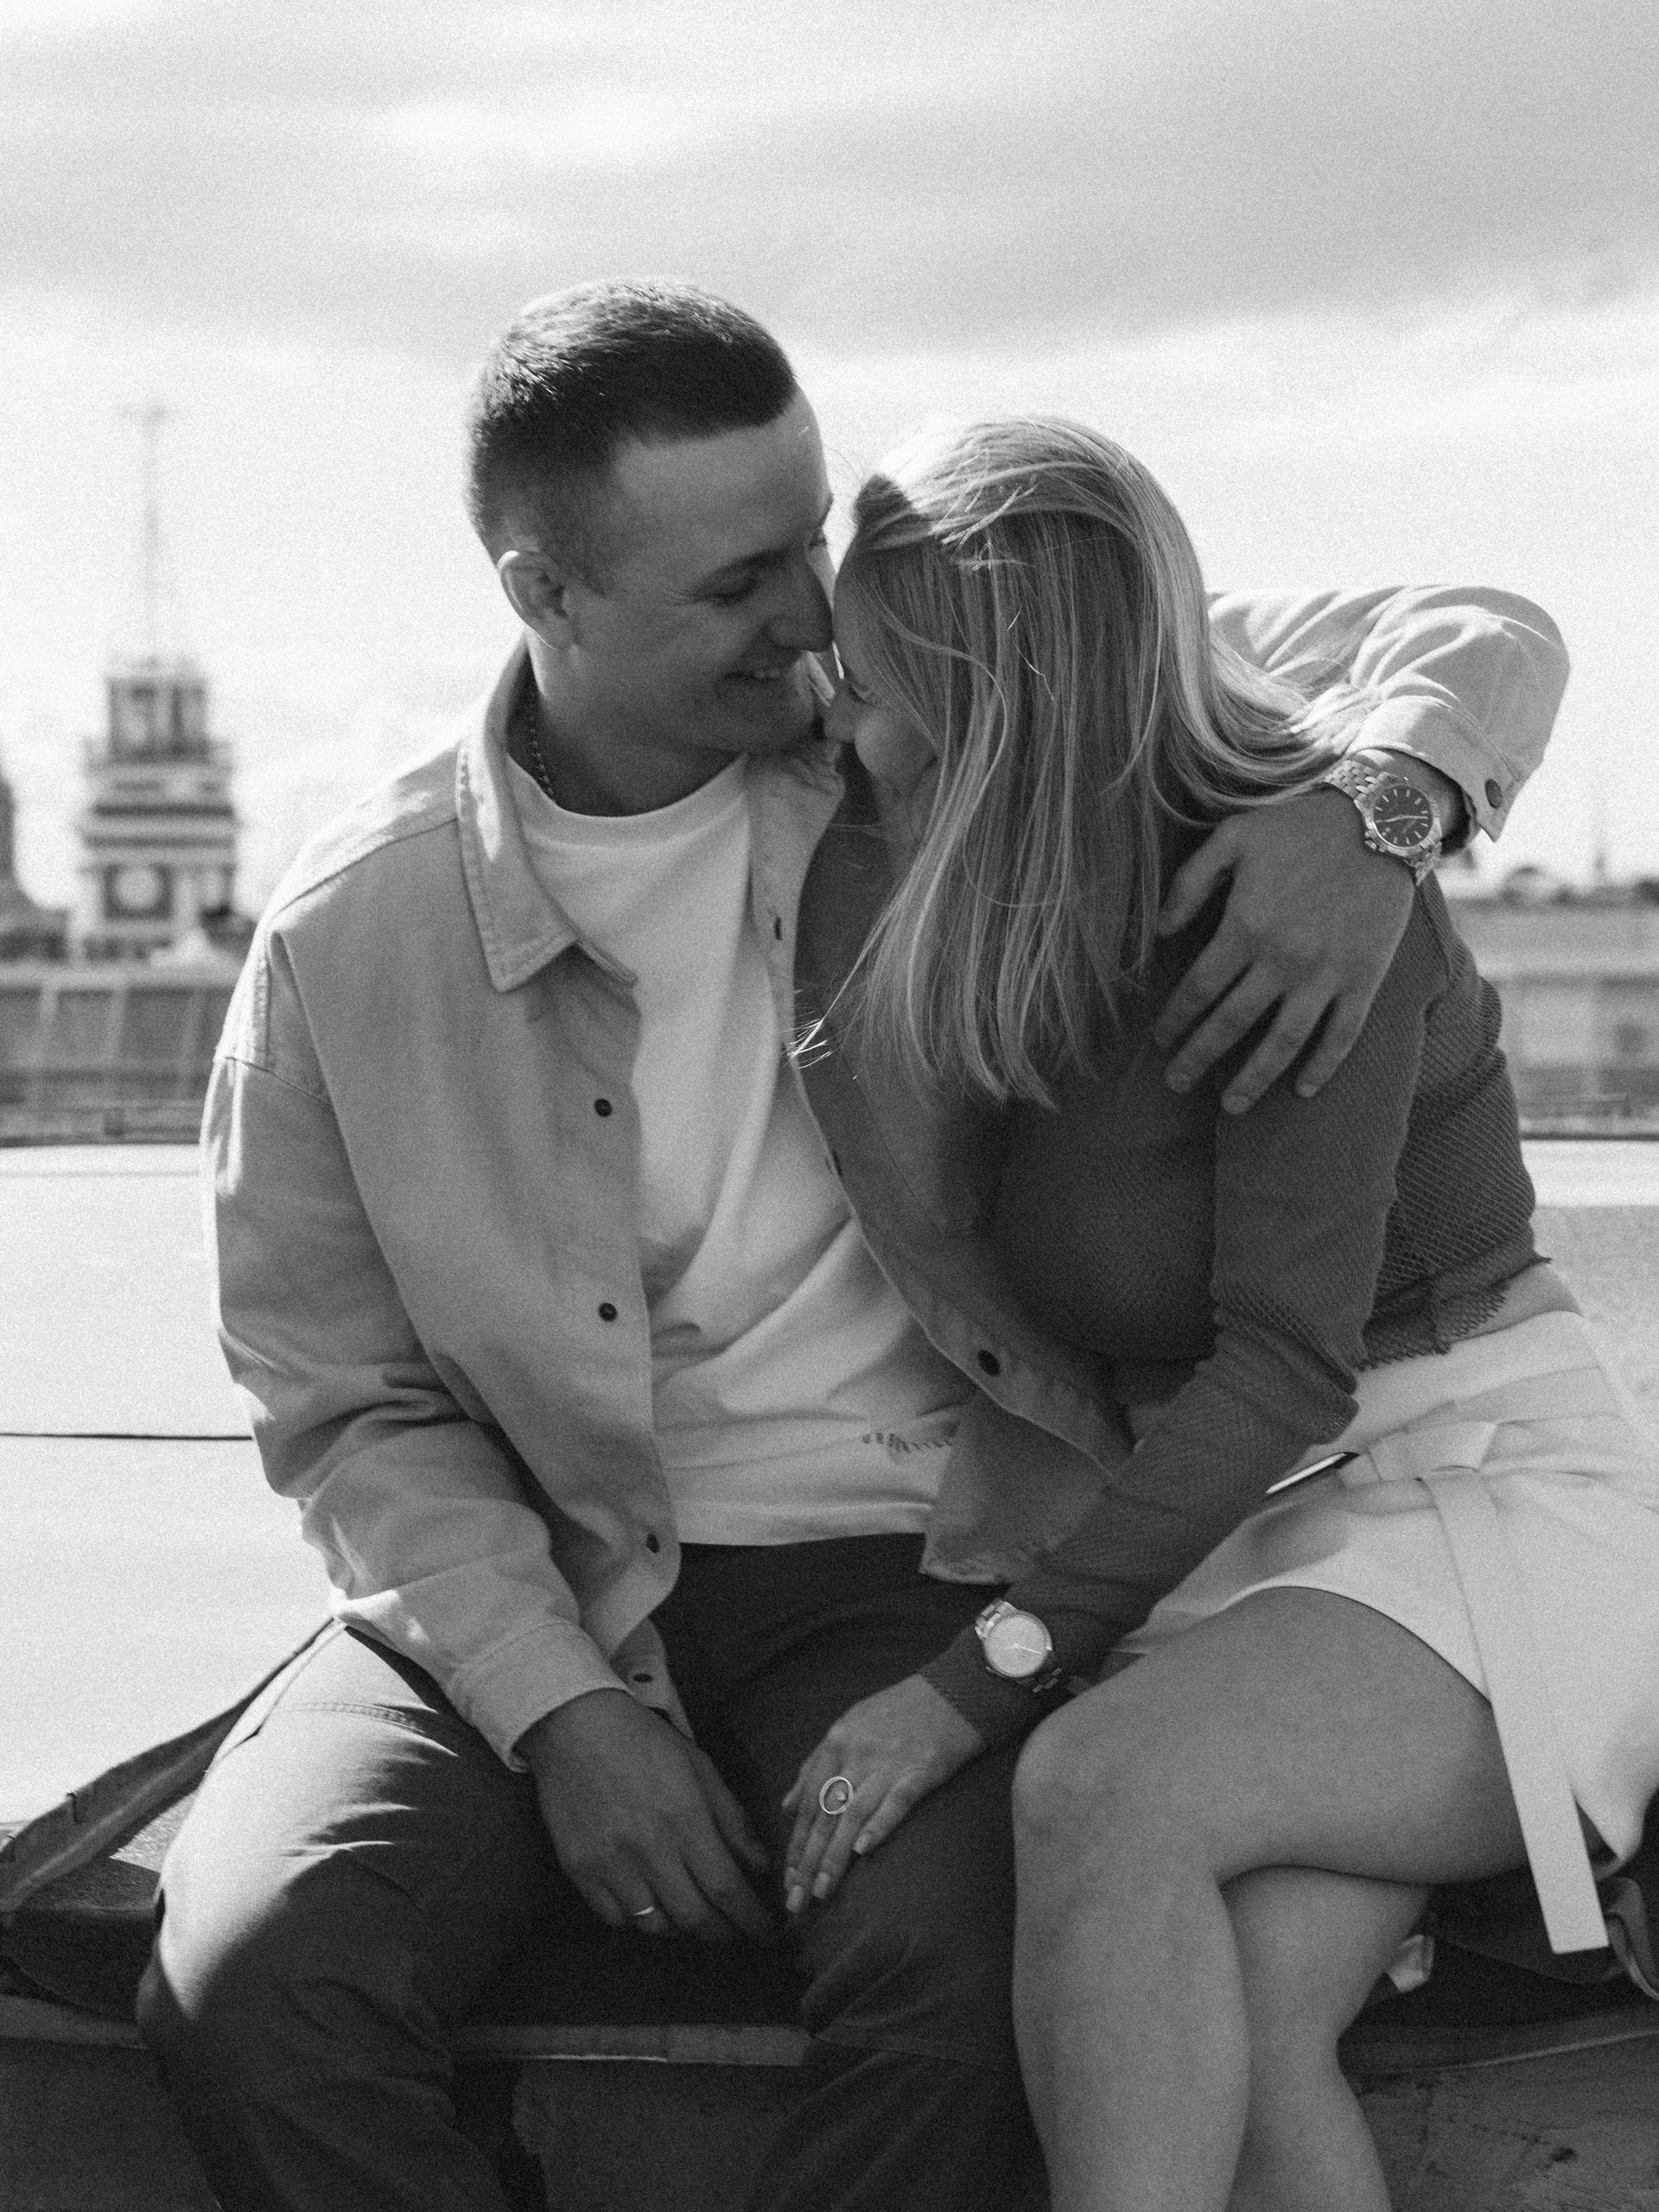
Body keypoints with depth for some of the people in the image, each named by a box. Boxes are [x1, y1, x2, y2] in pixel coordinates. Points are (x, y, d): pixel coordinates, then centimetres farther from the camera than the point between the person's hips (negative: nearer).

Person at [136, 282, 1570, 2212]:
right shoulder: (350, 943, -4)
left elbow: (1474, 646, 3)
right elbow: (350, 1410, 4)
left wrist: (1378, 807, -22)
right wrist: (561, 1711, -12)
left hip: (900, 1570, 0)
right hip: (519, 1590, 1)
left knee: (959, 1990, -32)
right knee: (249, 1985, -27)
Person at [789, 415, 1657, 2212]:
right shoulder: (1022, 926, 8)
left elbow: (1287, 1363, -21)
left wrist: (972, 1687, -24)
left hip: (1481, 1490, -6)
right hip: (1223, 1542, 6)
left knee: (1106, 1787, -35)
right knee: (1229, 2032, -26)